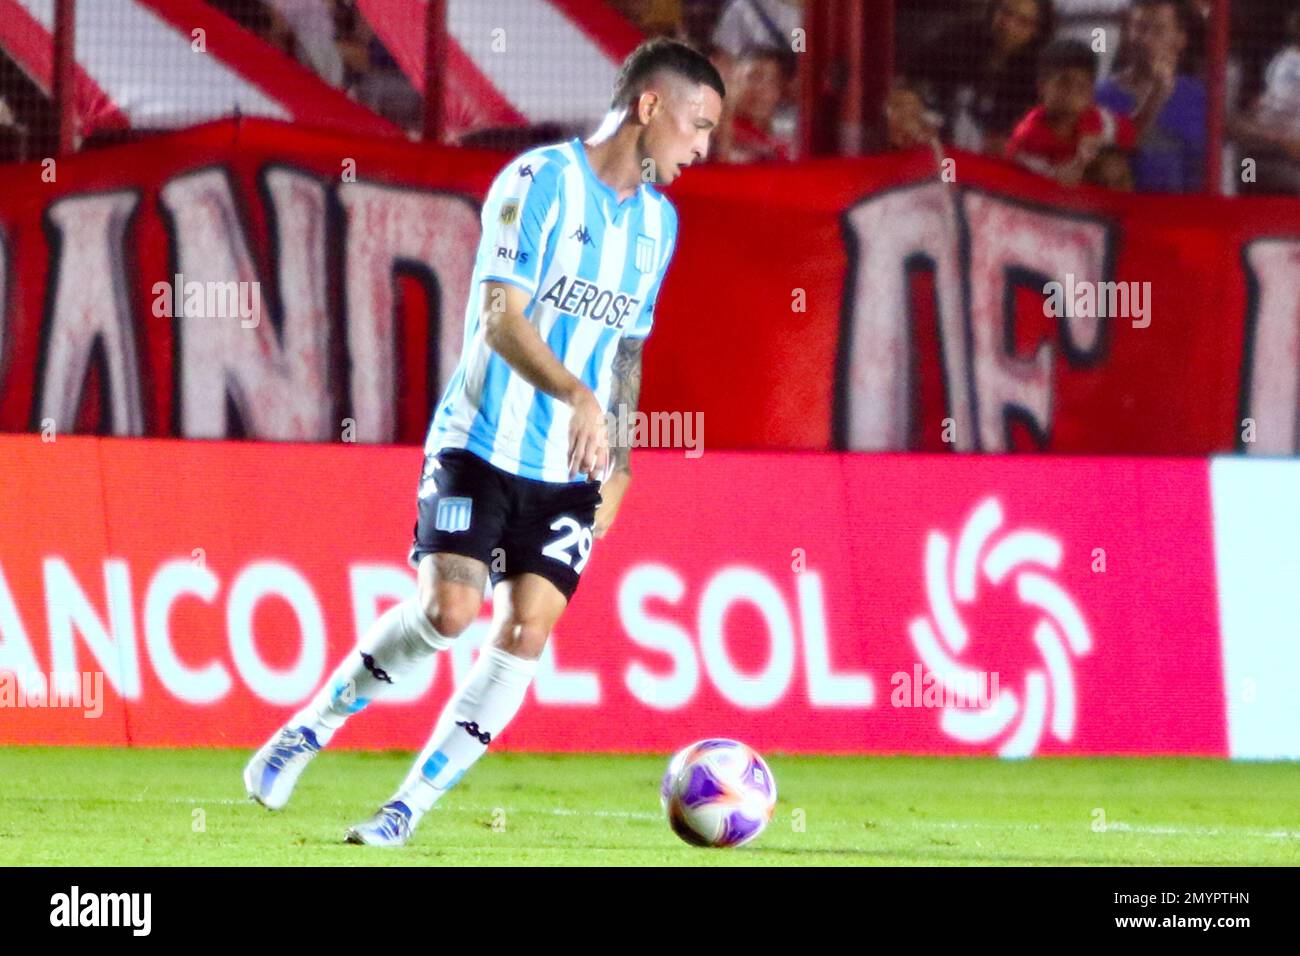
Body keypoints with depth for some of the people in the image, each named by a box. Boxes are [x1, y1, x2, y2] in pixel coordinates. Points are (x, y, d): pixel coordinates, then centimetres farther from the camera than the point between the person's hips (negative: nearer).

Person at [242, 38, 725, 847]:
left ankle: (410, 807, -2)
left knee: (527, 629, -9)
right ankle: (309, 729, 4)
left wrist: (618, 459, 17)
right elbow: (501, 322, -19)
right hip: (482, 443, -6)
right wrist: (576, 395, -33)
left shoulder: (659, 221, 11)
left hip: (571, 468, 6)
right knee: (449, 610, -19)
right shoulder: (539, 181, -10)